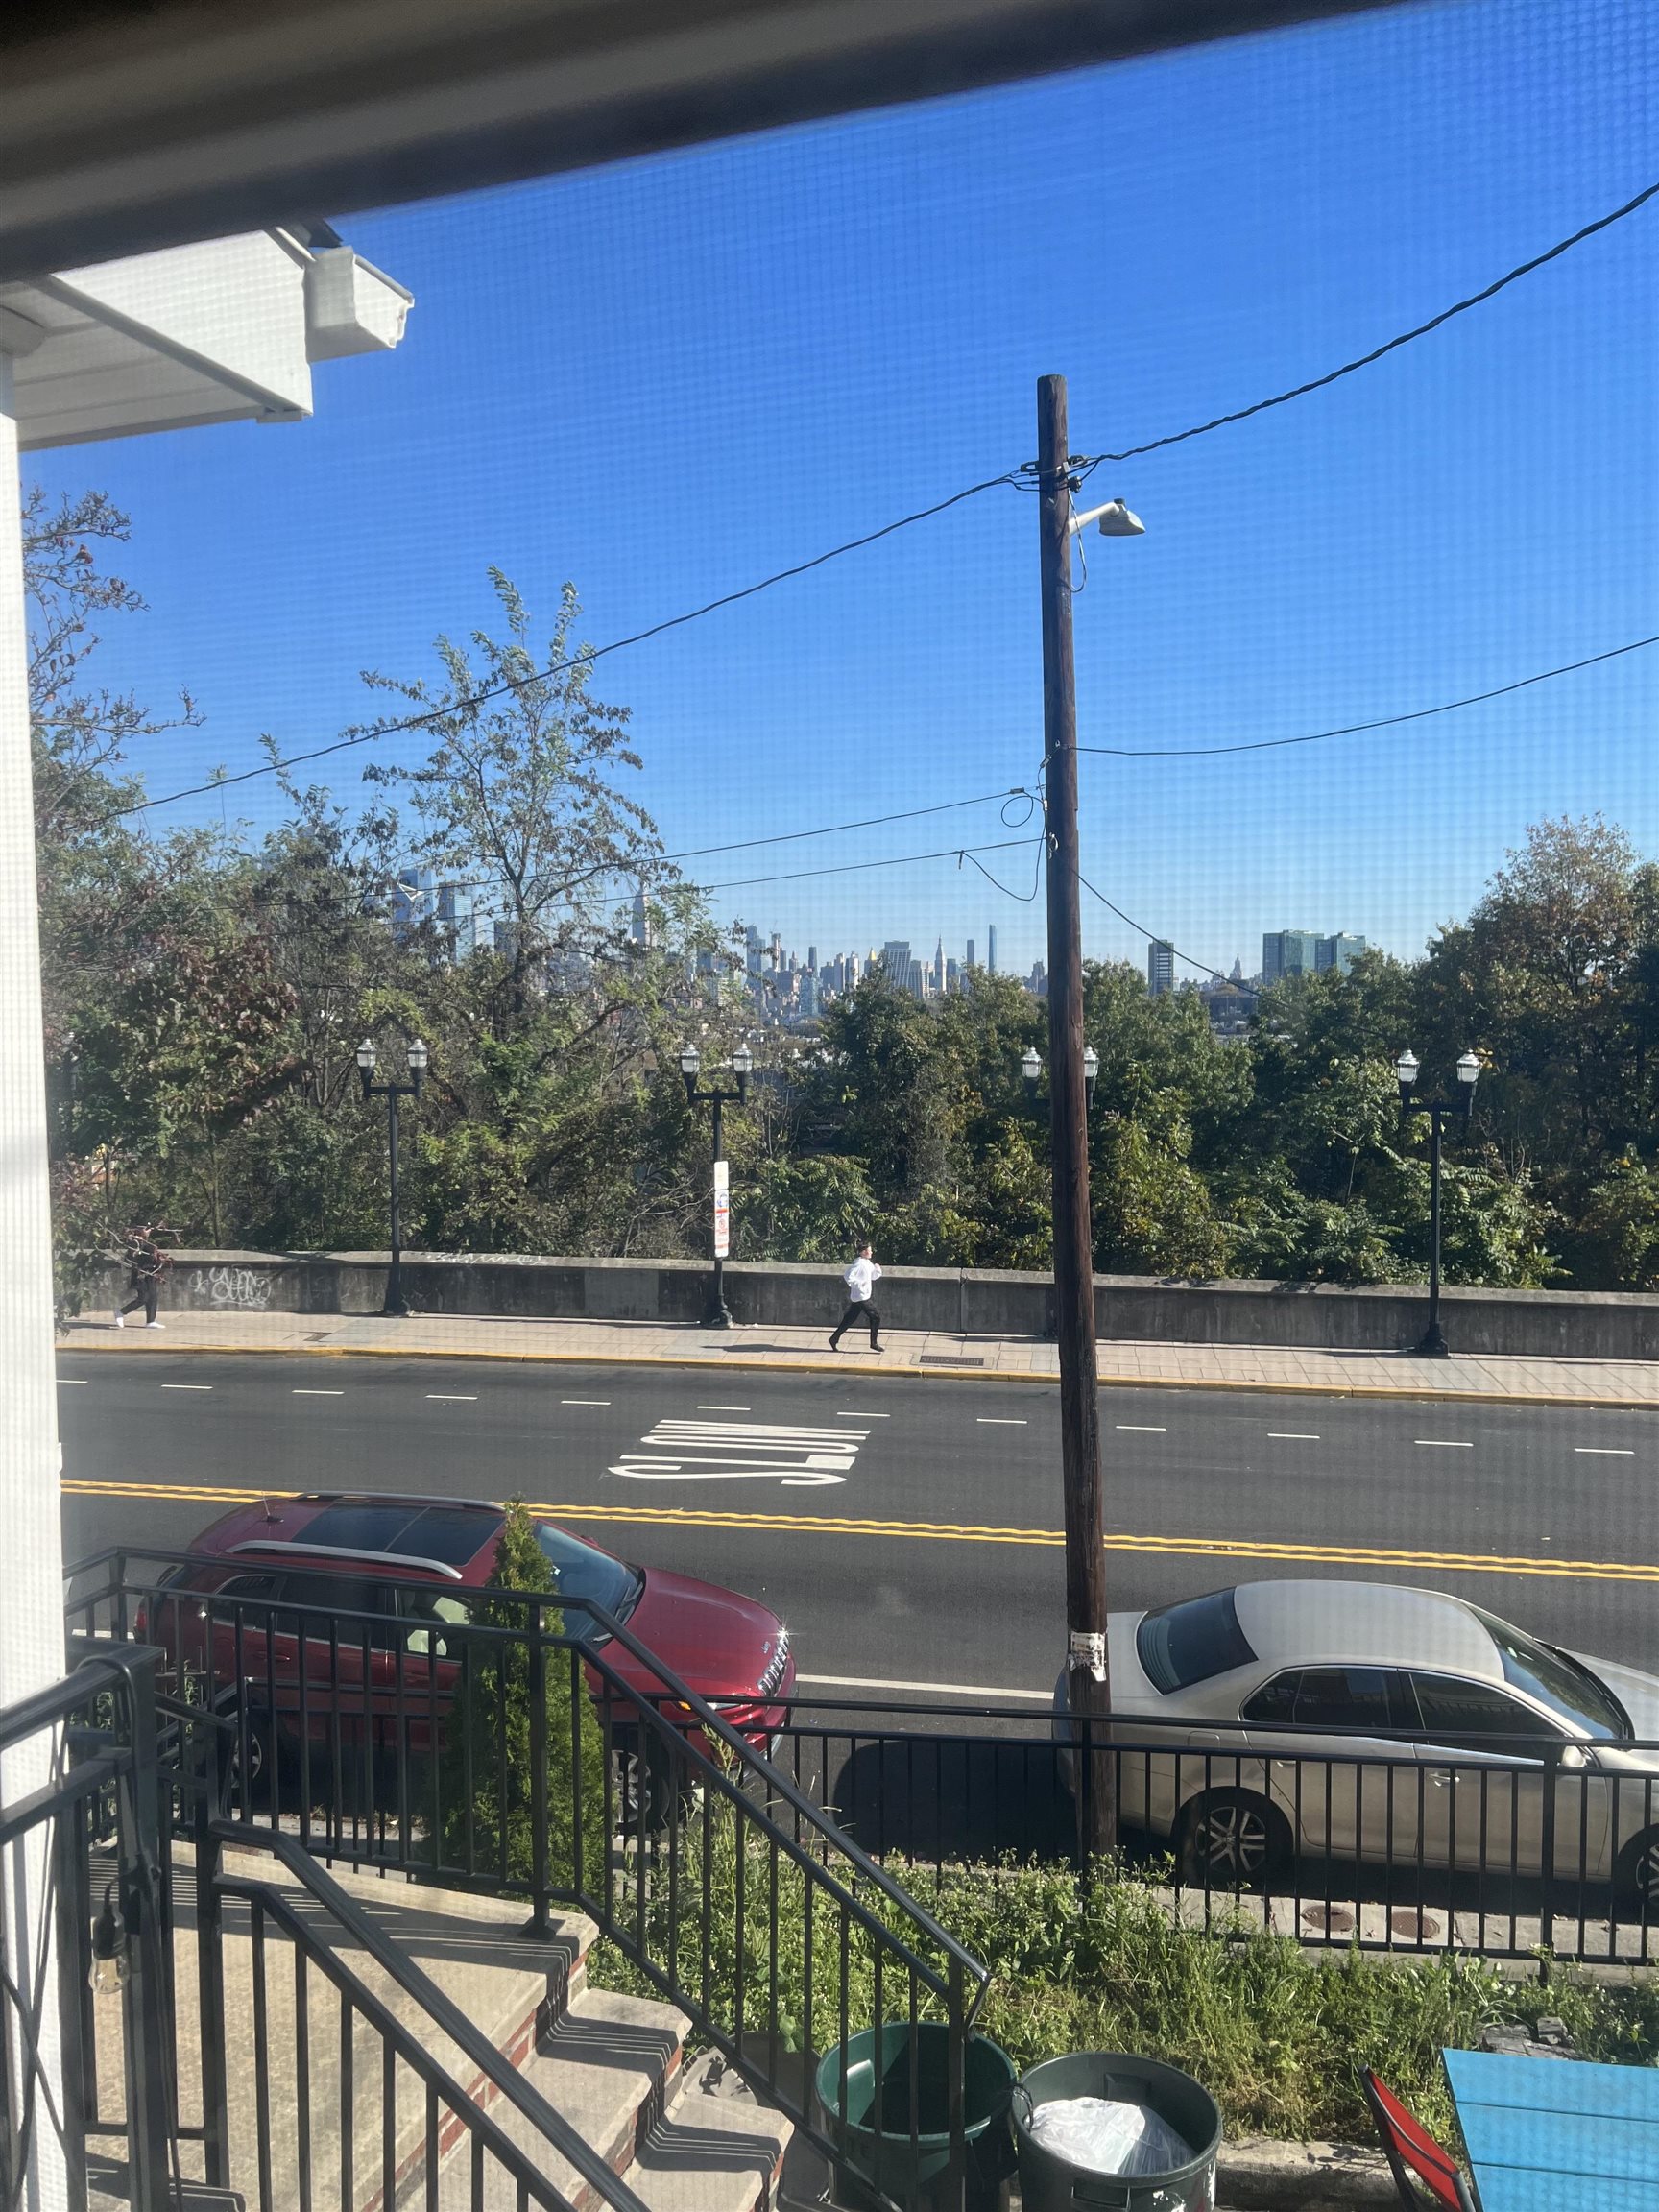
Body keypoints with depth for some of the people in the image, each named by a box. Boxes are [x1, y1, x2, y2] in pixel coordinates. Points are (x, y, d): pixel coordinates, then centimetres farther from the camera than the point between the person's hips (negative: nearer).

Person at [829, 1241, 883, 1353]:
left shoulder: (868, 1263, 14)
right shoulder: (859, 1263, -16)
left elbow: (873, 1276, 22)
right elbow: (848, 1276, -25)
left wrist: (877, 1270, 3)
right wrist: (860, 1283, -22)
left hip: (861, 1297, 9)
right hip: (861, 1297, -9)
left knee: (849, 1320, 11)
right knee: (876, 1317, -5)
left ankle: (834, 1339, 15)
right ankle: (873, 1343, 2)